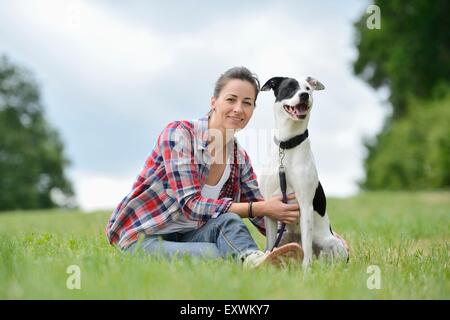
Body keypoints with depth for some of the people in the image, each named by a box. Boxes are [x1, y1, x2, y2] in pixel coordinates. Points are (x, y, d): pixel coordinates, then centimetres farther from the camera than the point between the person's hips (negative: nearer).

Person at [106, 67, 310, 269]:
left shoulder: (240, 158, 4)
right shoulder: (179, 134, -15)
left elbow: (264, 220, 3)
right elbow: (190, 205, -23)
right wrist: (260, 208, -27)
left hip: (186, 237, 5)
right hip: (142, 238, -5)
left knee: (228, 221, -31)